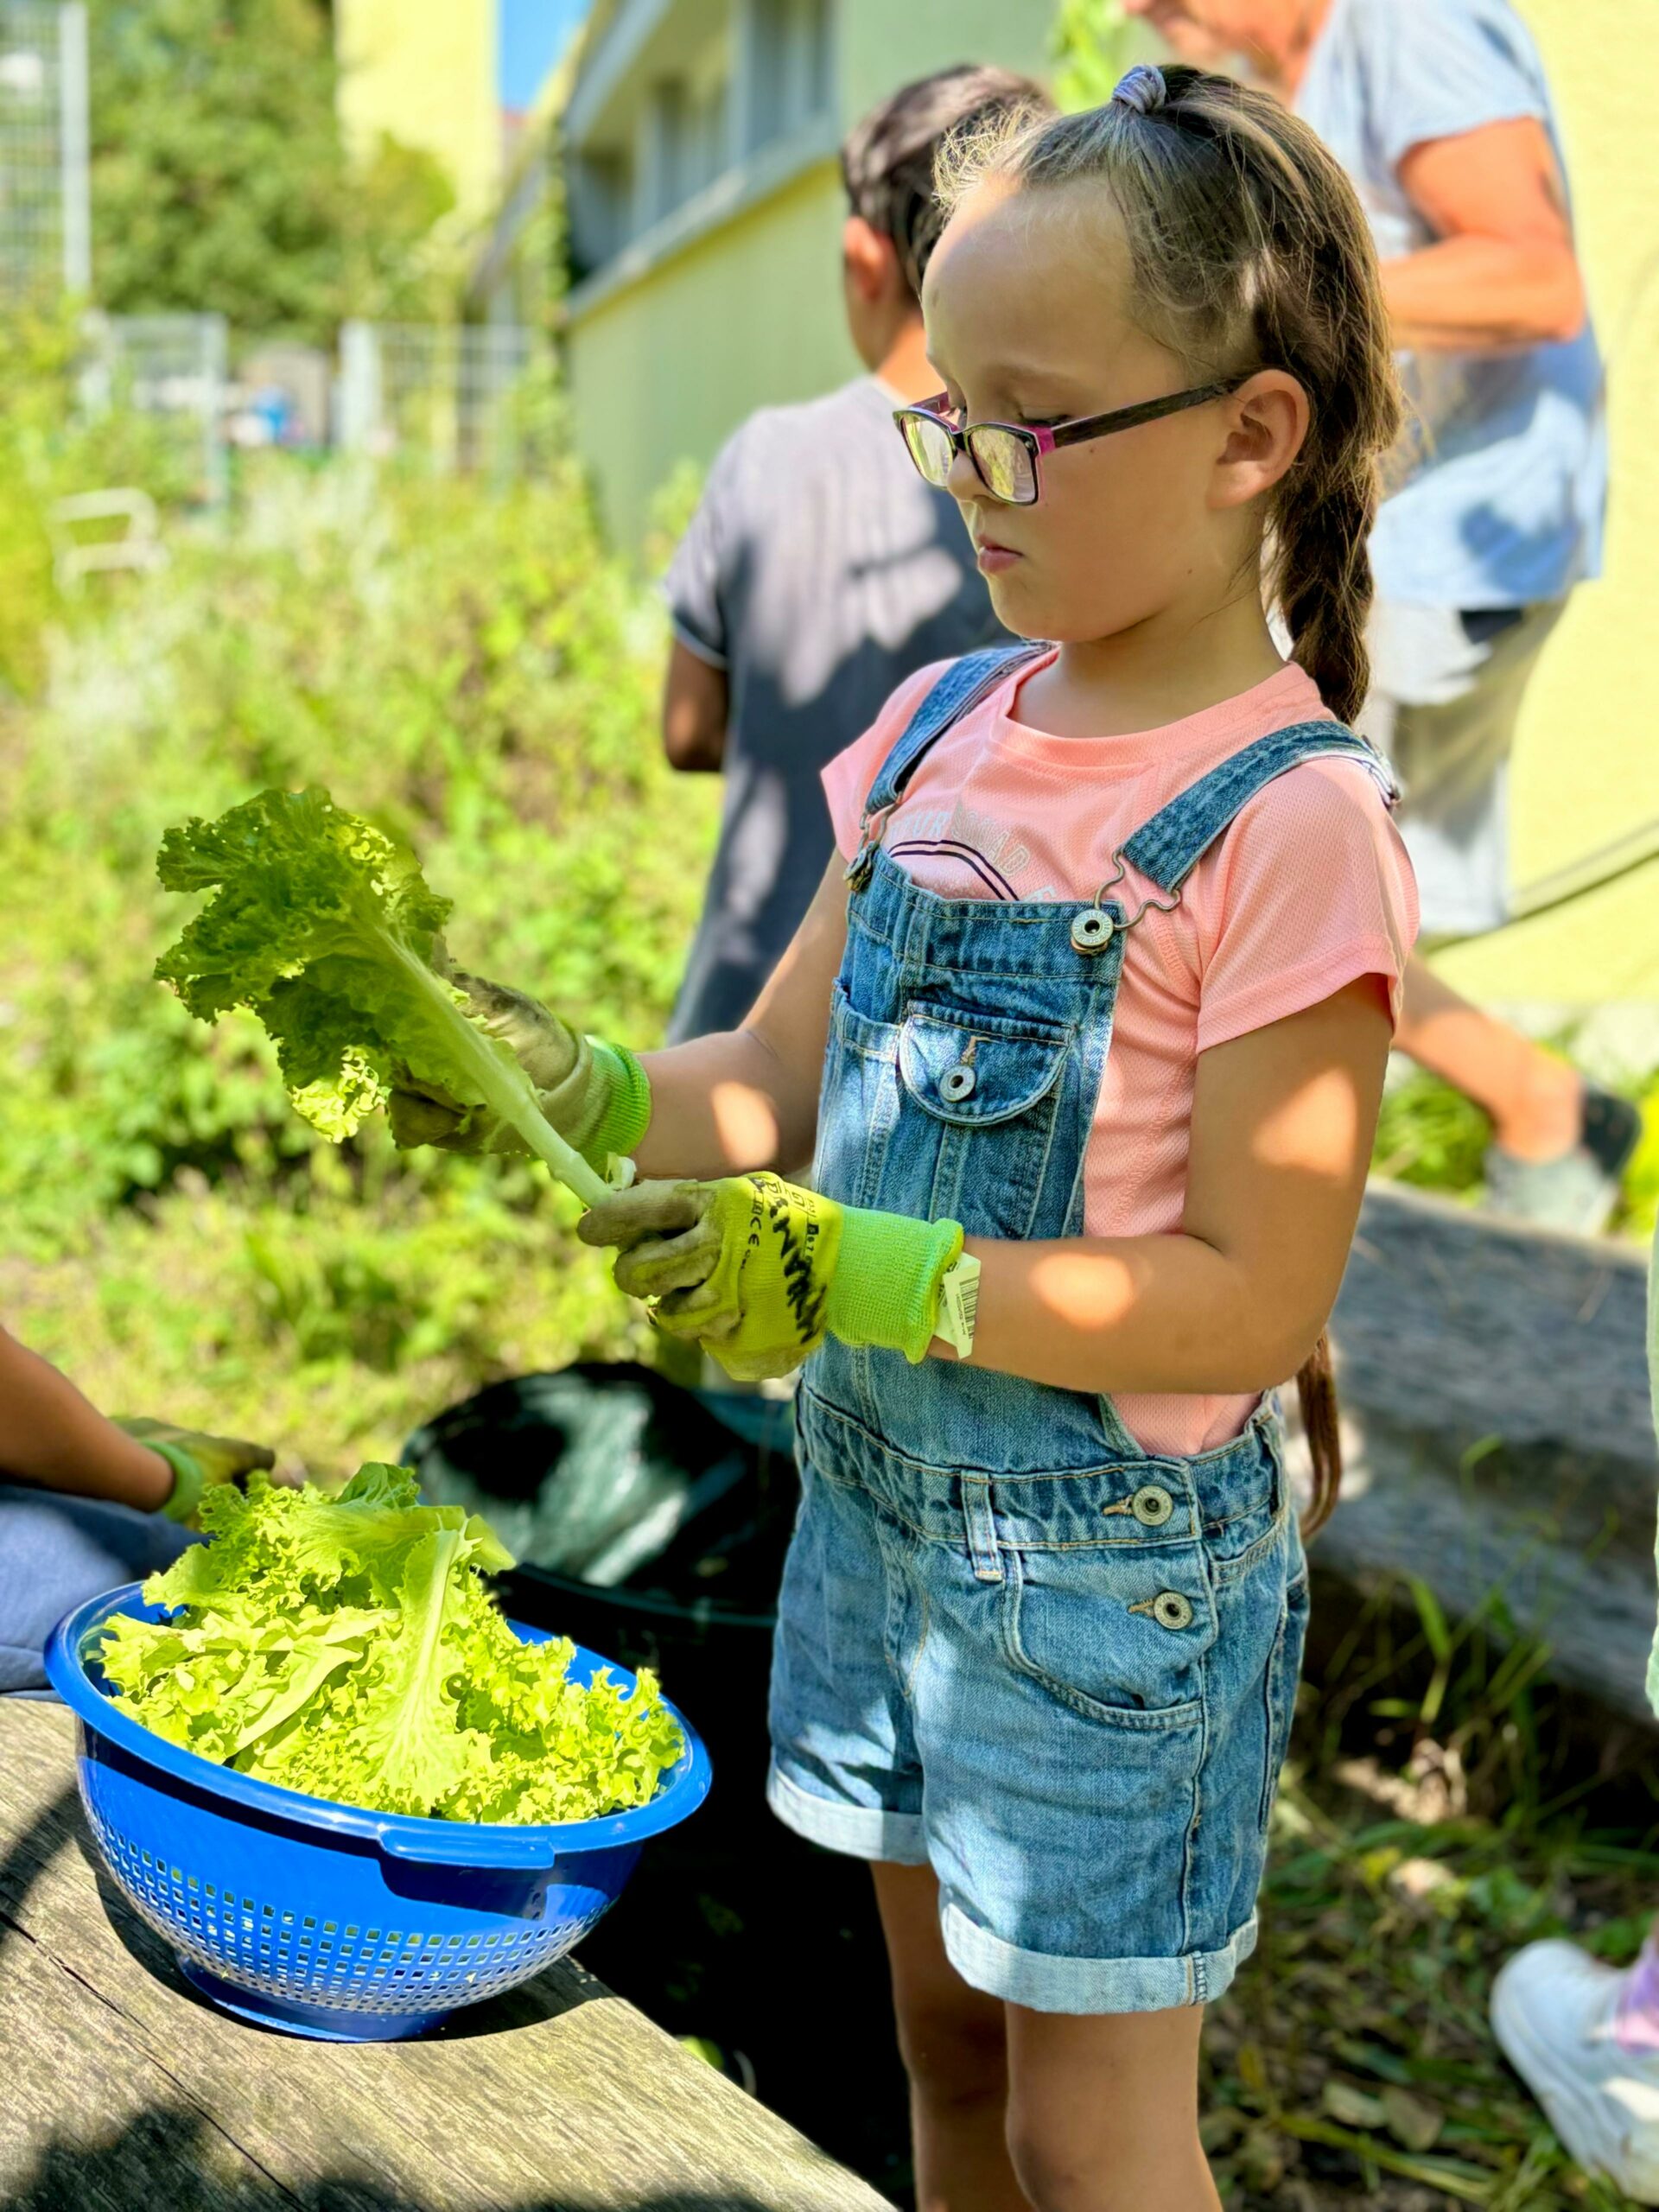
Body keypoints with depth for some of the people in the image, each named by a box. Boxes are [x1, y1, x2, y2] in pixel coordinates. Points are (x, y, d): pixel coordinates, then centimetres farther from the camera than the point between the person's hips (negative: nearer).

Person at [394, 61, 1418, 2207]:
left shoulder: (1288, 819, -20)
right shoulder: (937, 728, 1)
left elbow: (1253, 1301, -21)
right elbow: (779, 1082, 7)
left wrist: (873, 1277, -27)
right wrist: (581, 1091, -12)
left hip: (1112, 1559, -6)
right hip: (876, 1498, 6)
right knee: (945, 2038, 24)